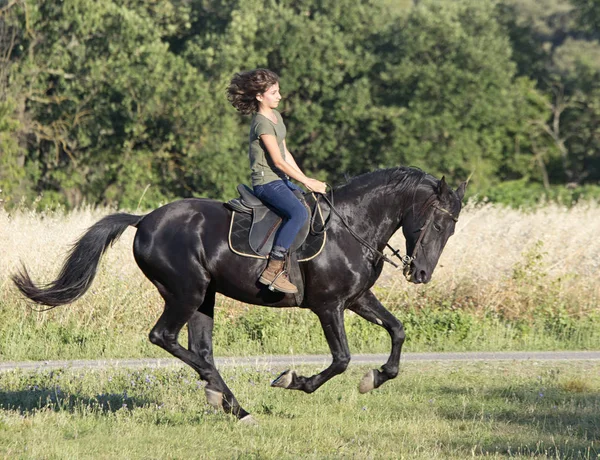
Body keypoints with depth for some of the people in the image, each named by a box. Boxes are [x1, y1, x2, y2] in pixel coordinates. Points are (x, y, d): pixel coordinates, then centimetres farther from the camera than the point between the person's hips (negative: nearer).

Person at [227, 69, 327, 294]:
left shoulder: (276, 116, 13)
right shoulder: (262, 123, -17)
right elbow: (278, 161, -20)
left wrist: (306, 179, 12)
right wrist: (307, 182, -18)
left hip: (281, 180, 11)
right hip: (267, 182, -11)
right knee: (299, 212, -32)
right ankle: (273, 270, -34)